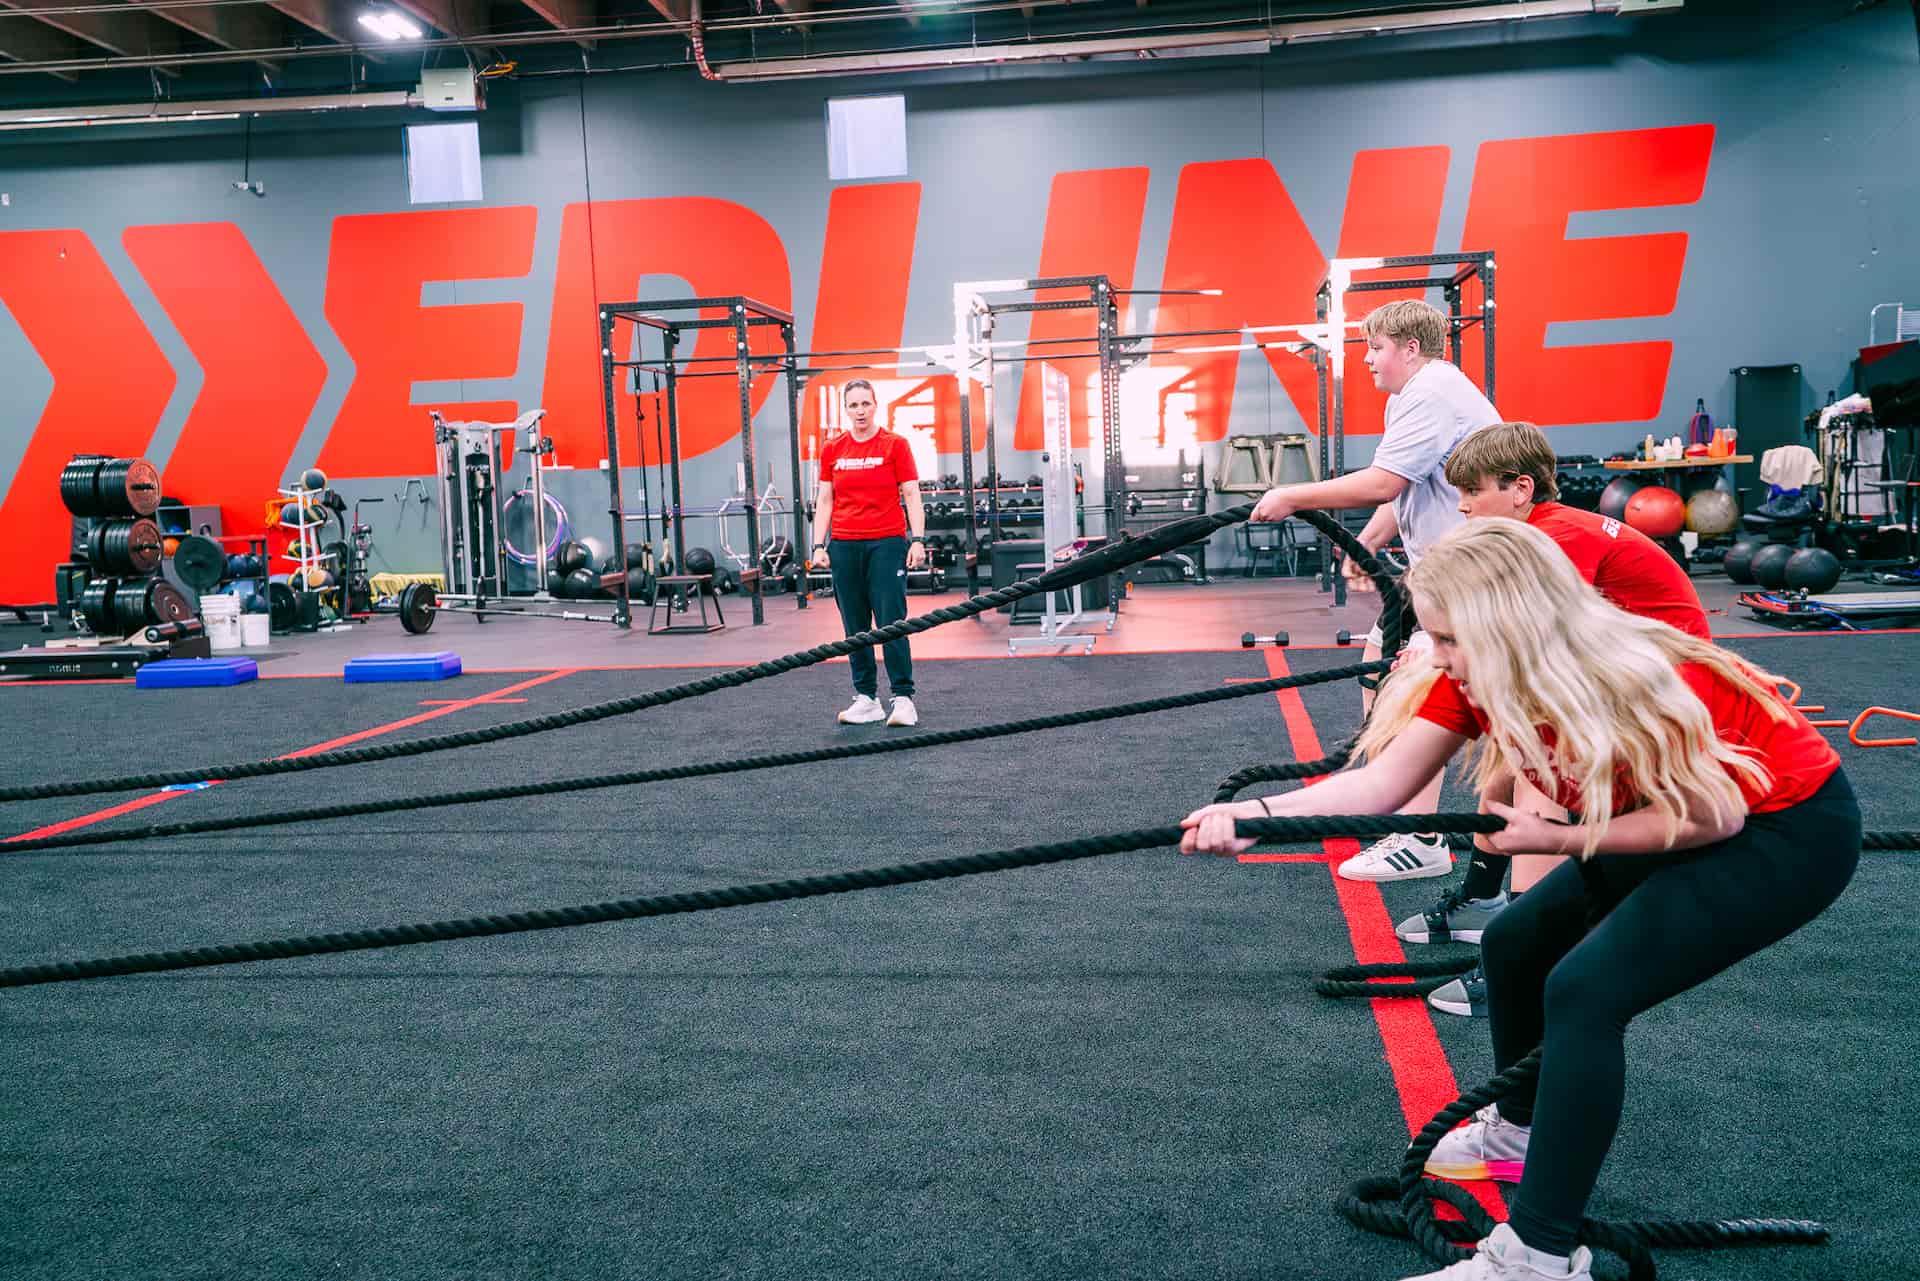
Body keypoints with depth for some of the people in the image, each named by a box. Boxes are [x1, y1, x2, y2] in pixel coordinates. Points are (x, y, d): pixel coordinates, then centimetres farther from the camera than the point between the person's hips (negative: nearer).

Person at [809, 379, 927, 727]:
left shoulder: (895, 444, -1)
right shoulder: (832, 450, 8)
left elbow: (911, 495, -2)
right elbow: (825, 500, 11)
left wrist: (918, 539, -12)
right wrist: (819, 545, 4)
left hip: (887, 542, -4)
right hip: (845, 545, 4)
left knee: (891, 623, -7)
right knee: (855, 626, 6)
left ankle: (903, 698, -1)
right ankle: (867, 699, 14)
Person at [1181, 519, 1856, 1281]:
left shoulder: (1632, 682, -34)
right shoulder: (1474, 678, -13)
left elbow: (1711, 816, -23)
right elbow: (1382, 784, -20)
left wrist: (1556, 840, -23)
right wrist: (1256, 813, -34)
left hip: (1792, 828, -8)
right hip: (1690, 813, 8)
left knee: (1585, 991, -20)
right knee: (1515, 944, 10)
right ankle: (1519, 1134, 34)